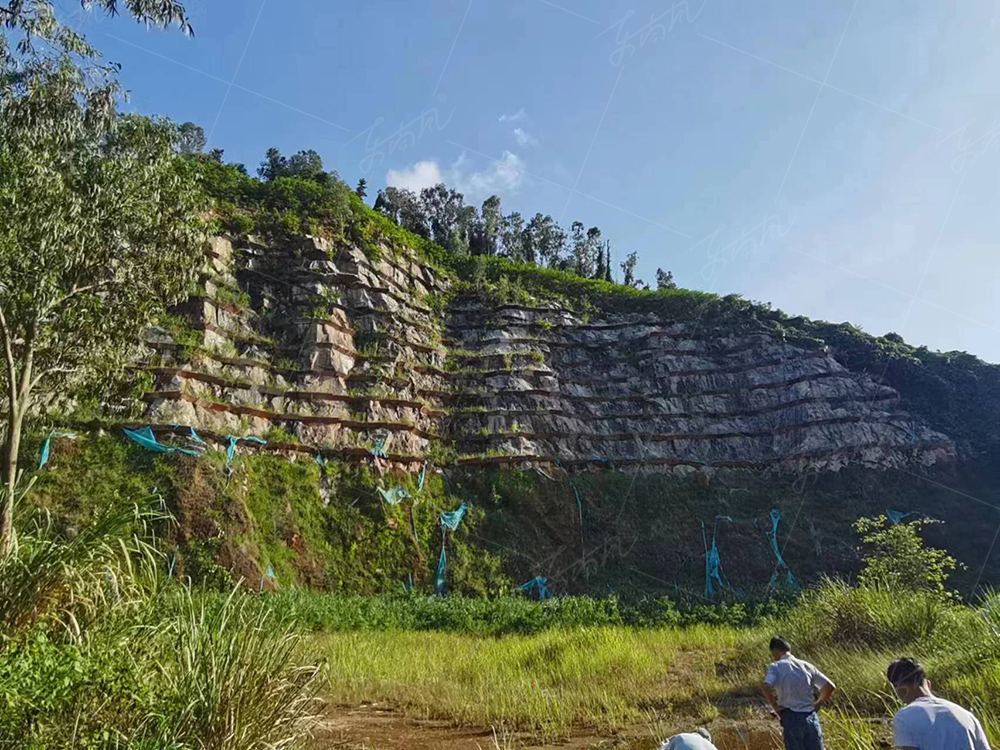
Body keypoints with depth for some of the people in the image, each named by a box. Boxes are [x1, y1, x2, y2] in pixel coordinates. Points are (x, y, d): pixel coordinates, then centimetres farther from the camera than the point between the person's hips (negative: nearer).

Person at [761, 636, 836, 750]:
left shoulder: (776, 667, -4)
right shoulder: (806, 665, 10)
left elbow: (766, 687, -21)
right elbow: (830, 686, 7)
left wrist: (775, 707, -6)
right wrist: (816, 705, 15)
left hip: (791, 718, -4)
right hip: (811, 718, 4)